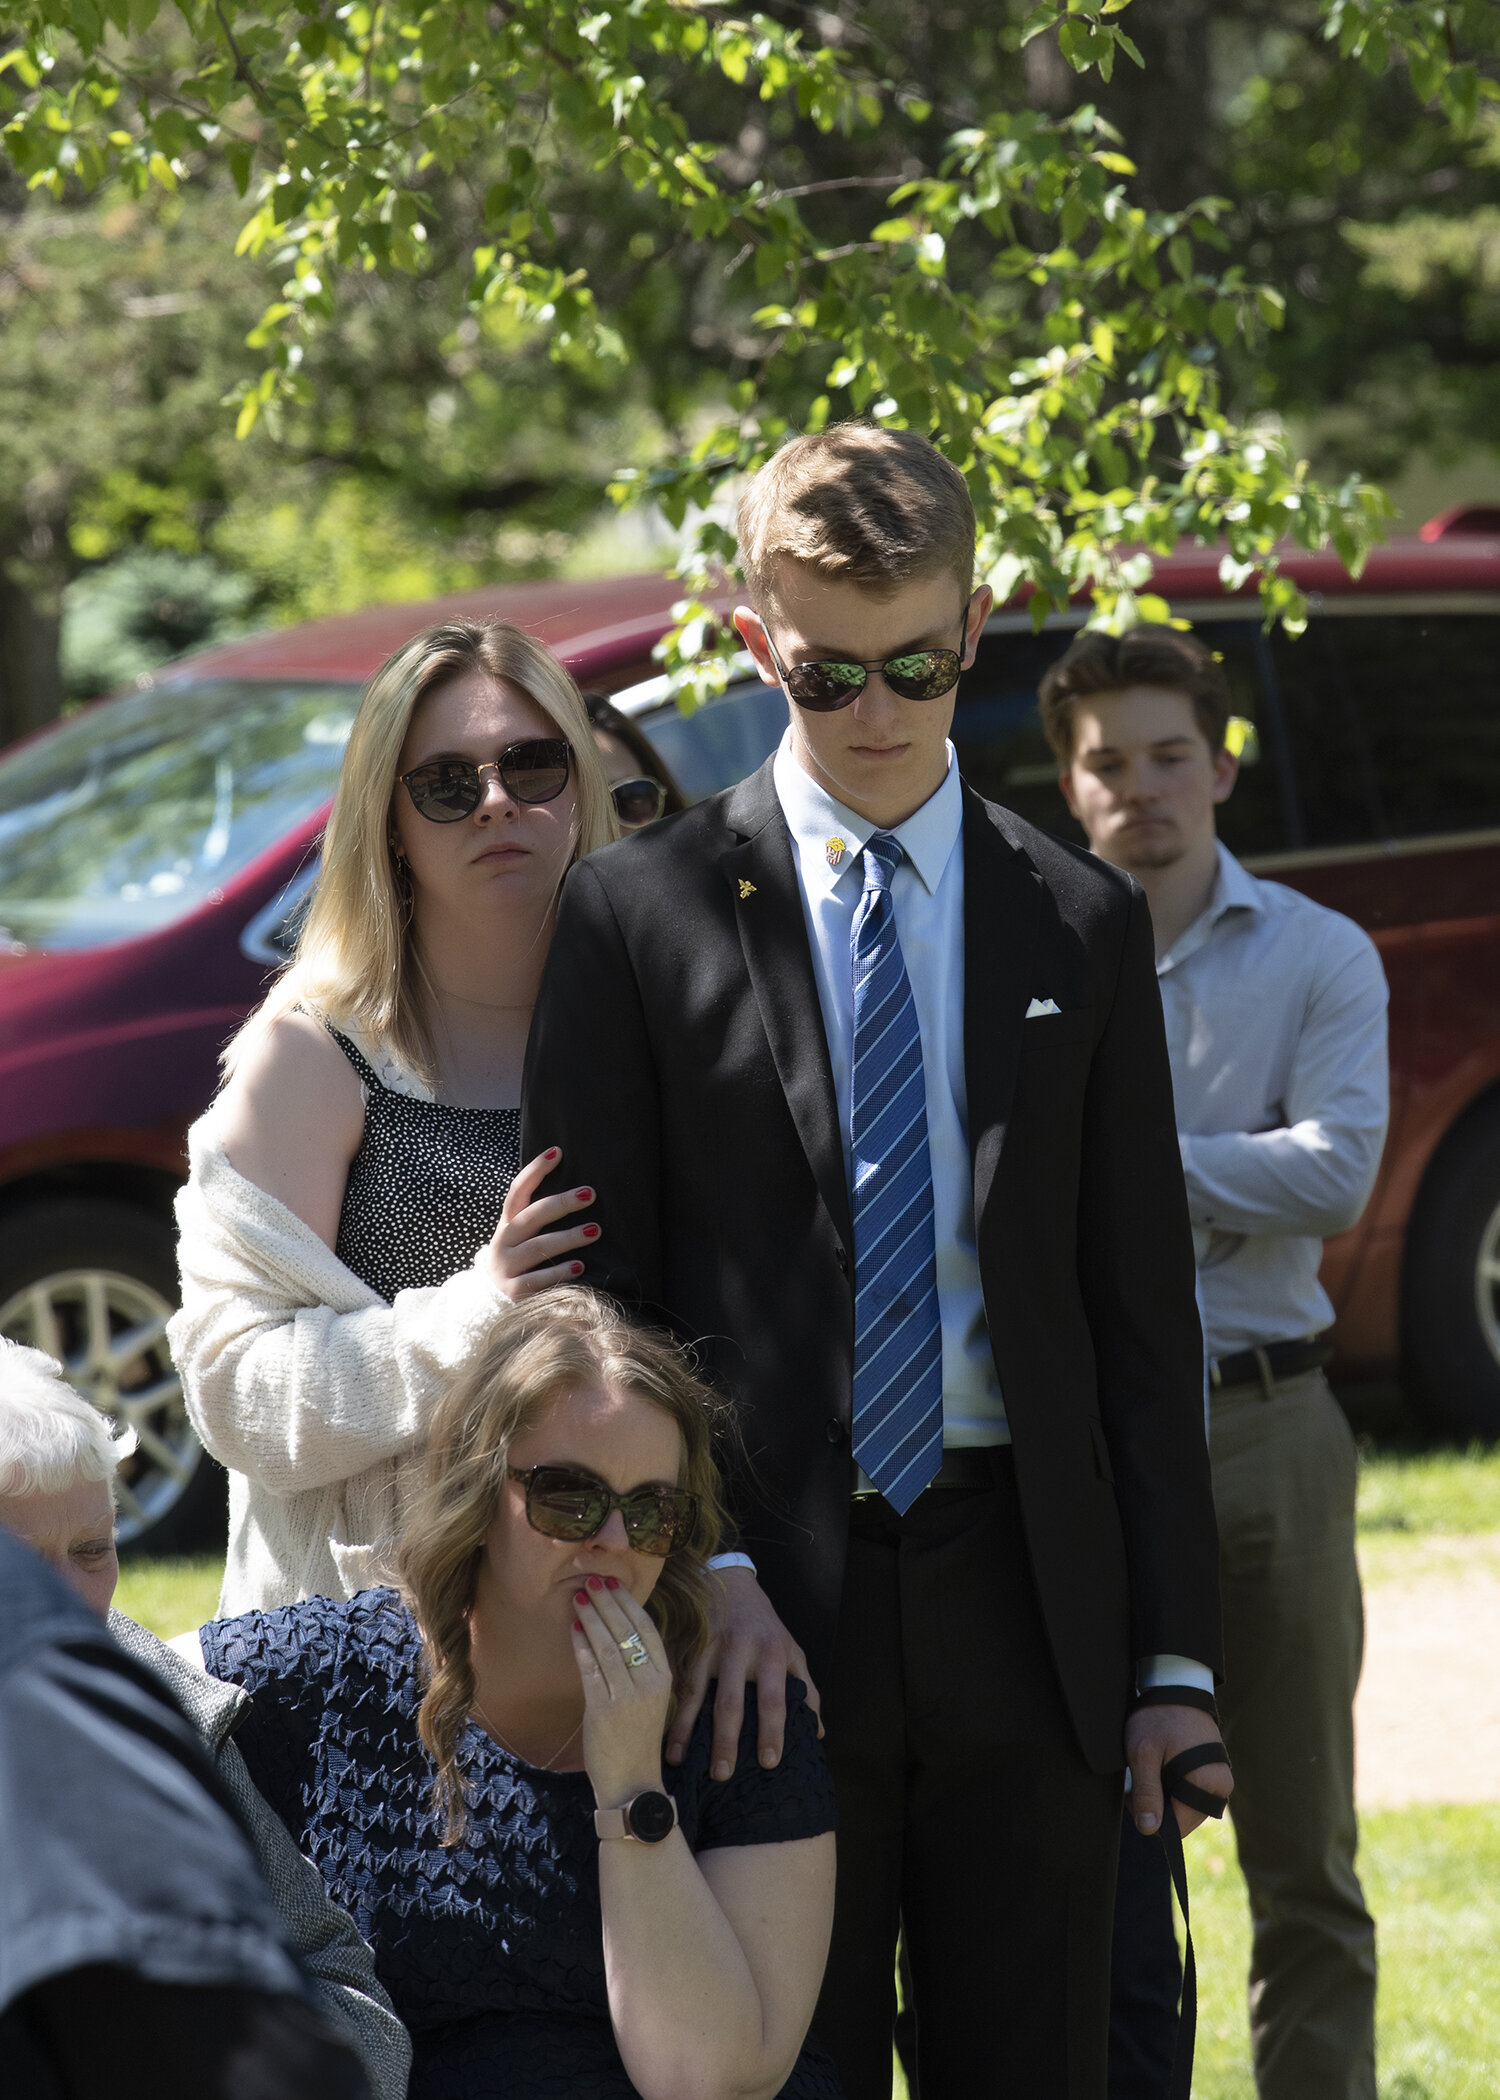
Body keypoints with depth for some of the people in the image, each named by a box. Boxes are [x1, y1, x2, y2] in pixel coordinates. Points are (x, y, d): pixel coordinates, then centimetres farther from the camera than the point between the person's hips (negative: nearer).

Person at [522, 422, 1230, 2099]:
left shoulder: (1081, 924, 10)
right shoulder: (636, 916, 3)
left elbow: (1141, 1307, 9)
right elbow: (596, 1298, 1)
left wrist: (1175, 1653, 4)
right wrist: (699, 1571, -13)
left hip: (1021, 1603, 2)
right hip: (763, 1612, -2)